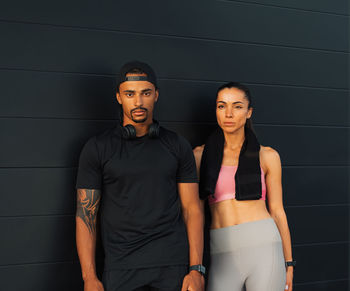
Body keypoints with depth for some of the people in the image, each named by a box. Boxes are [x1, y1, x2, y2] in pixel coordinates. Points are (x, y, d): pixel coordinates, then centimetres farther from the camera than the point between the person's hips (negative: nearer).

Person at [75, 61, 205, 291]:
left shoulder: (178, 146, 6)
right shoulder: (97, 148, 2)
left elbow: (192, 208, 4)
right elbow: (85, 214, 1)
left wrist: (196, 270, -5)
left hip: (173, 264, 1)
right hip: (121, 268, -1)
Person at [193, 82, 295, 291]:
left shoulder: (267, 156, 8)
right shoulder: (200, 155, 10)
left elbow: (277, 211, 10)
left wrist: (288, 265, 8)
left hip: (264, 245, -1)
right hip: (224, 254, 1)